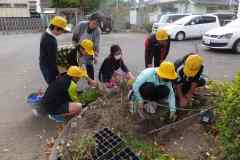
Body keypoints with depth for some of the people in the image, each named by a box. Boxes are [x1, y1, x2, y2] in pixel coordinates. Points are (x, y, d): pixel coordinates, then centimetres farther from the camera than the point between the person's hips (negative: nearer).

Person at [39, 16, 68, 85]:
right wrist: (57, 73, -15)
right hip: (48, 67, -10)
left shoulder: (46, 34, 3)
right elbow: (52, 59, -24)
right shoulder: (50, 41, -29)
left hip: (44, 65, 10)